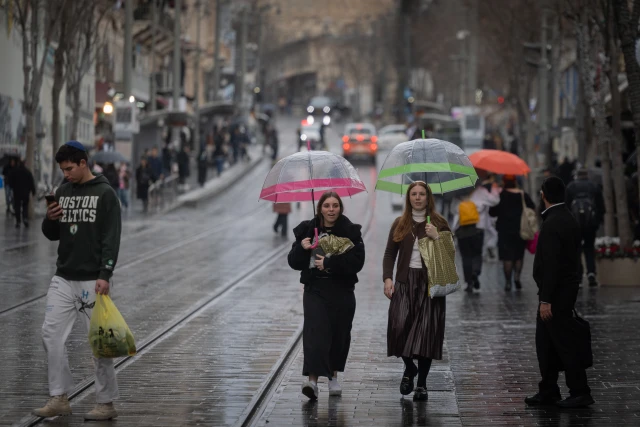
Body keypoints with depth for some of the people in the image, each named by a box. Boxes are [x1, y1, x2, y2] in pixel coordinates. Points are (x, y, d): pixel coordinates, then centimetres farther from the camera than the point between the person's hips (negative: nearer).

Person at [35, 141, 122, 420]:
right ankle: (59, 398, 4)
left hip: (93, 280, -6)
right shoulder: (63, 192, 11)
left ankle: (106, 403, 4)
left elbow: (112, 239, -11)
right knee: (51, 334, -2)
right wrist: (49, 220, -4)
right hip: (63, 278, 6)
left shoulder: (105, 194, -6)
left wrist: (105, 276, -20)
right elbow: (52, 235, 19)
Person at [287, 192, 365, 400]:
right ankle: (312, 379, -23)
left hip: (342, 291, 0)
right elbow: (294, 262, 6)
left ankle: (333, 376, 27)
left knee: (339, 334, 8)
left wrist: (329, 263, -17)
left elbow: (357, 262, -11)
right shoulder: (308, 230, 4)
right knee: (315, 331, -15)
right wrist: (302, 248, -14)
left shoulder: (350, 232, 0)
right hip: (315, 289, 0)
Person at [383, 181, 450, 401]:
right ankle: (409, 368, 17)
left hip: (430, 283, -1)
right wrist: (387, 278, -3)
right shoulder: (400, 224, 10)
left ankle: (422, 384, 7)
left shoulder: (439, 223, 5)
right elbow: (390, 253, 10)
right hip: (404, 282, 1)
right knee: (400, 326, -12)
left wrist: (436, 237, -14)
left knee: (426, 331, -3)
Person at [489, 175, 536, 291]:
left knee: (507, 257, 2)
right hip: (521, 230, 2)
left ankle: (508, 281, -1)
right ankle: (517, 275, -6)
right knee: (519, 256, 14)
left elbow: (492, 212, -7)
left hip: (505, 230, -2)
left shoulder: (500, 196, -9)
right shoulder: (523, 195, -2)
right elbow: (532, 209, 6)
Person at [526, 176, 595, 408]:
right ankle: (548, 392, 20)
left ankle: (580, 393, 2)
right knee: (545, 342, 15)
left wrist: (546, 300, -22)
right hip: (566, 287, 10)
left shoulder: (552, 223, -20)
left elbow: (551, 264, -23)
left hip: (556, 292, -10)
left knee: (565, 343, -3)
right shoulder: (568, 219, 11)